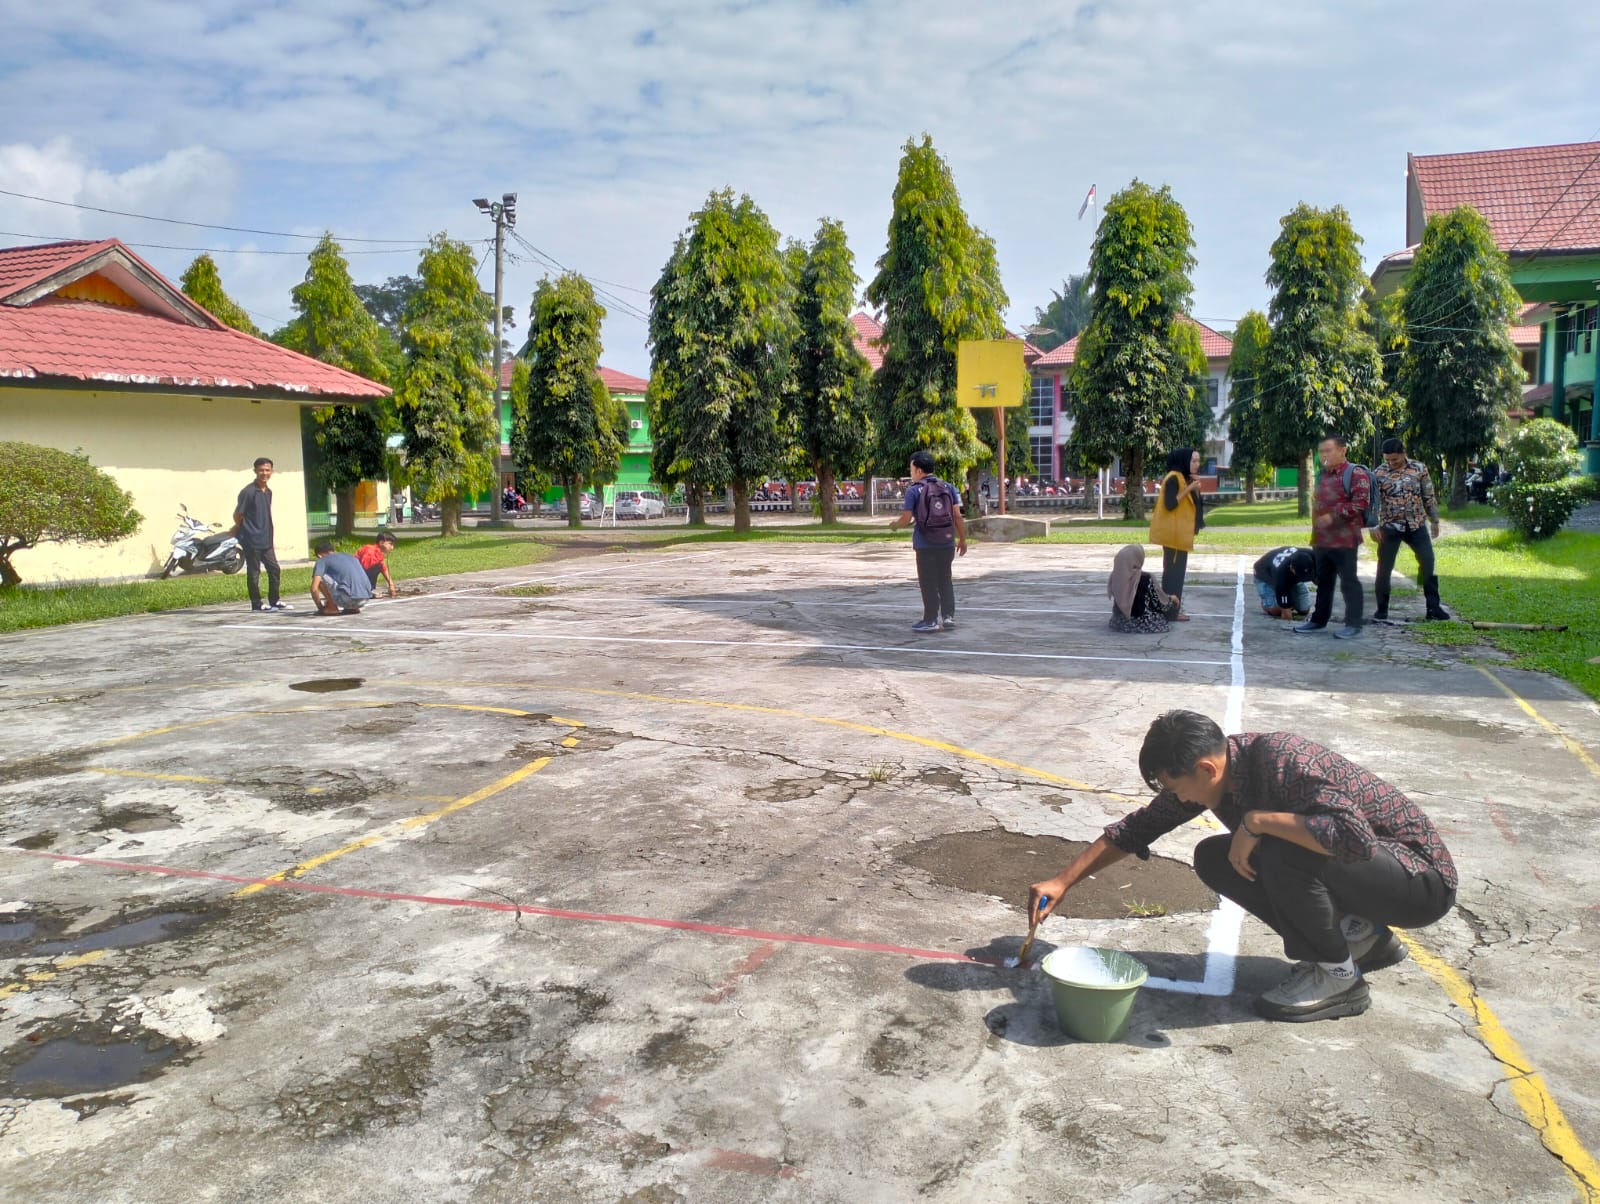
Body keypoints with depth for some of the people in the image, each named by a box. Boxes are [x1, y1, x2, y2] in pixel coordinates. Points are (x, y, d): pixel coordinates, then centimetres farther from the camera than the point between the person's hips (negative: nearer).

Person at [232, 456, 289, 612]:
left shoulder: (268, 492, 10)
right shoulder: (248, 492, -13)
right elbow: (237, 515, -9)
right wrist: (239, 529, 7)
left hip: (266, 539, 7)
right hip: (252, 540, -7)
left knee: (274, 569, 10)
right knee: (254, 572, 1)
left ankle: (275, 601, 20)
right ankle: (256, 604, 8)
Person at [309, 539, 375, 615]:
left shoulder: (322, 561, 10)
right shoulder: (350, 556, 29)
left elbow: (314, 589, -1)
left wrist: (320, 607, 15)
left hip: (348, 599, -7)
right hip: (365, 599, 7)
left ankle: (332, 607, 8)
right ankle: (353, 608, 16)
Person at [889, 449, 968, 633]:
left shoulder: (914, 490, -8)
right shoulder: (948, 487, 5)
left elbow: (906, 518, -10)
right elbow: (957, 516, 2)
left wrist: (894, 523, 11)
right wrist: (962, 539, 10)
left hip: (925, 545, -4)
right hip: (947, 543, 4)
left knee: (928, 583, 4)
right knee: (945, 580, 15)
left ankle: (930, 620, 8)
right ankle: (948, 617, 12)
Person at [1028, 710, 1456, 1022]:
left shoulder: (1281, 761, -30)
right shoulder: (1207, 770, -6)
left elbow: (1356, 837, -43)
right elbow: (1138, 827, 4)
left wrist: (1256, 820, -34)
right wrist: (1062, 883, 1)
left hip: (1422, 880, -8)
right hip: (1350, 867, 9)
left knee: (1281, 852, -33)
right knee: (1213, 859, -2)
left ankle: (1337, 975, -8)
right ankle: (1359, 935, 8)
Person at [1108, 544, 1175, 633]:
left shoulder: (1116, 576, -9)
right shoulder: (1145, 579, -23)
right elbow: (1160, 604, -10)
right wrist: (1171, 600, 13)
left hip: (1120, 622, 5)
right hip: (1143, 624, -5)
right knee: (1172, 605, 22)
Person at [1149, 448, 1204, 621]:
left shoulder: (1185, 478, 17)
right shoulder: (1174, 478, -14)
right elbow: (1170, 504, -22)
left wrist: (1194, 489, 4)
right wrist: (1189, 489, -23)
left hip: (1180, 533, 10)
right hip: (1173, 532, -10)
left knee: (1176, 571, 11)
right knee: (1174, 571, -9)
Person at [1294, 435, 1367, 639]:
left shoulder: (1355, 473, -9)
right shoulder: (1322, 475, 18)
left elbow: (1359, 503, -19)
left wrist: (1333, 516, -22)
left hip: (1344, 539, -8)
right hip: (1322, 539, 9)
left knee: (1348, 582, -3)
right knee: (1323, 581, 15)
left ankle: (1353, 624, 2)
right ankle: (1319, 619, 24)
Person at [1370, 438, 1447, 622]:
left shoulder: (1419, 468, 1)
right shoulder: (1378, 473, -4)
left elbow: (1429, 497, 8)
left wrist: (1434, 521, 10)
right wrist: (1373, 526, -15)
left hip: (1417, 525, 2)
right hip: (1390, 527, -2)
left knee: (1428, 562, -1)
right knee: (1384, 567, 0)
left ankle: (1433, 607, 7)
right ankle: (1381, 608, 14)